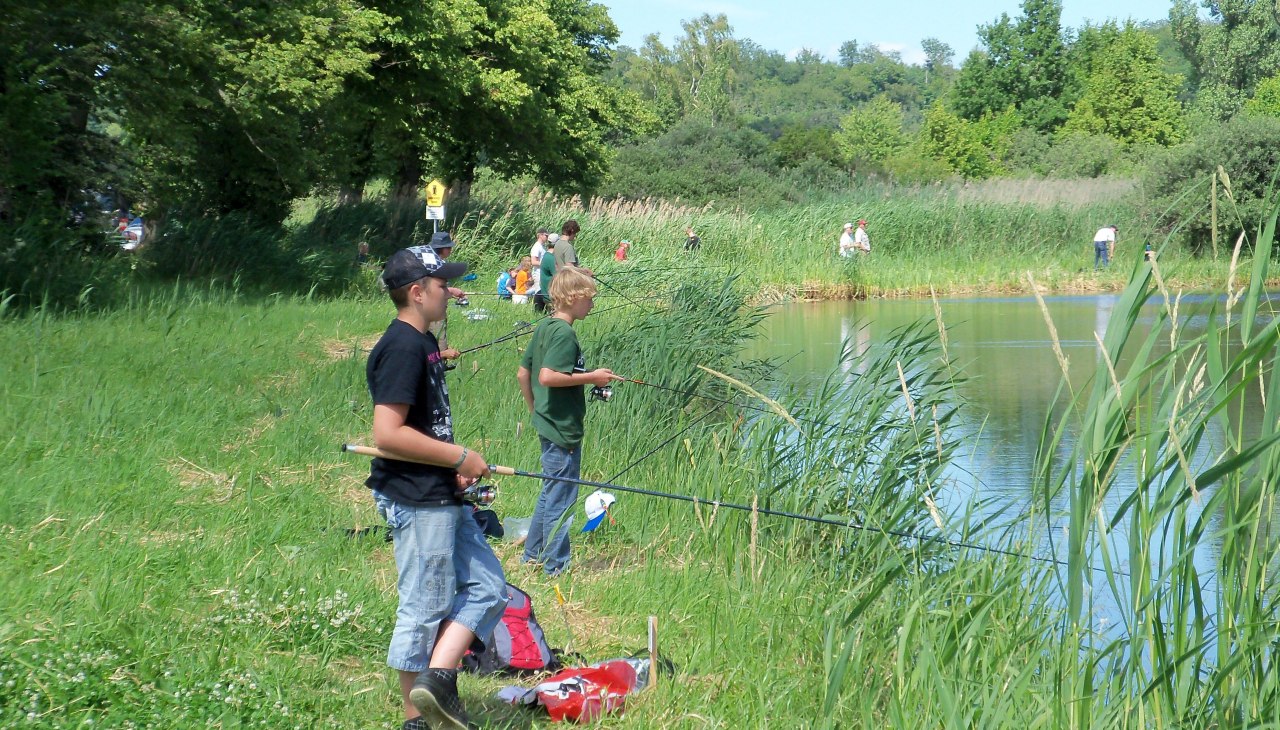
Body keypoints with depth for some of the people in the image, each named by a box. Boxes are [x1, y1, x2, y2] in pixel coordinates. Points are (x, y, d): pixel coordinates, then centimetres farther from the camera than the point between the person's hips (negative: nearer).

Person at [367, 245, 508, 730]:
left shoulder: (423, 343, 12)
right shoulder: (402, 348, -19)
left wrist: (453, 467, 8)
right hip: (417, 502, -10)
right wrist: (459, 457, -18)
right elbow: (388, 434, -25)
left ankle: (437, 677, 4)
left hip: (441, 496, 10)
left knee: (487, 587, 11)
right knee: (425, 608, -1)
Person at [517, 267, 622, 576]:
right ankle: (556, 567, 5)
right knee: (561, 498, -1)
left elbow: (522, 373, 15)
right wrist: (592, 376, -20)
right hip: (563, 429, -10)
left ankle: (533, 553, 30)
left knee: (550, 492, 21)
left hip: (546, 423, 10)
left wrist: (535, 409, 25)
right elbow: (547, 376, -28)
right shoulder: (564, 333, -18)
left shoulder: (543, 328, 9)